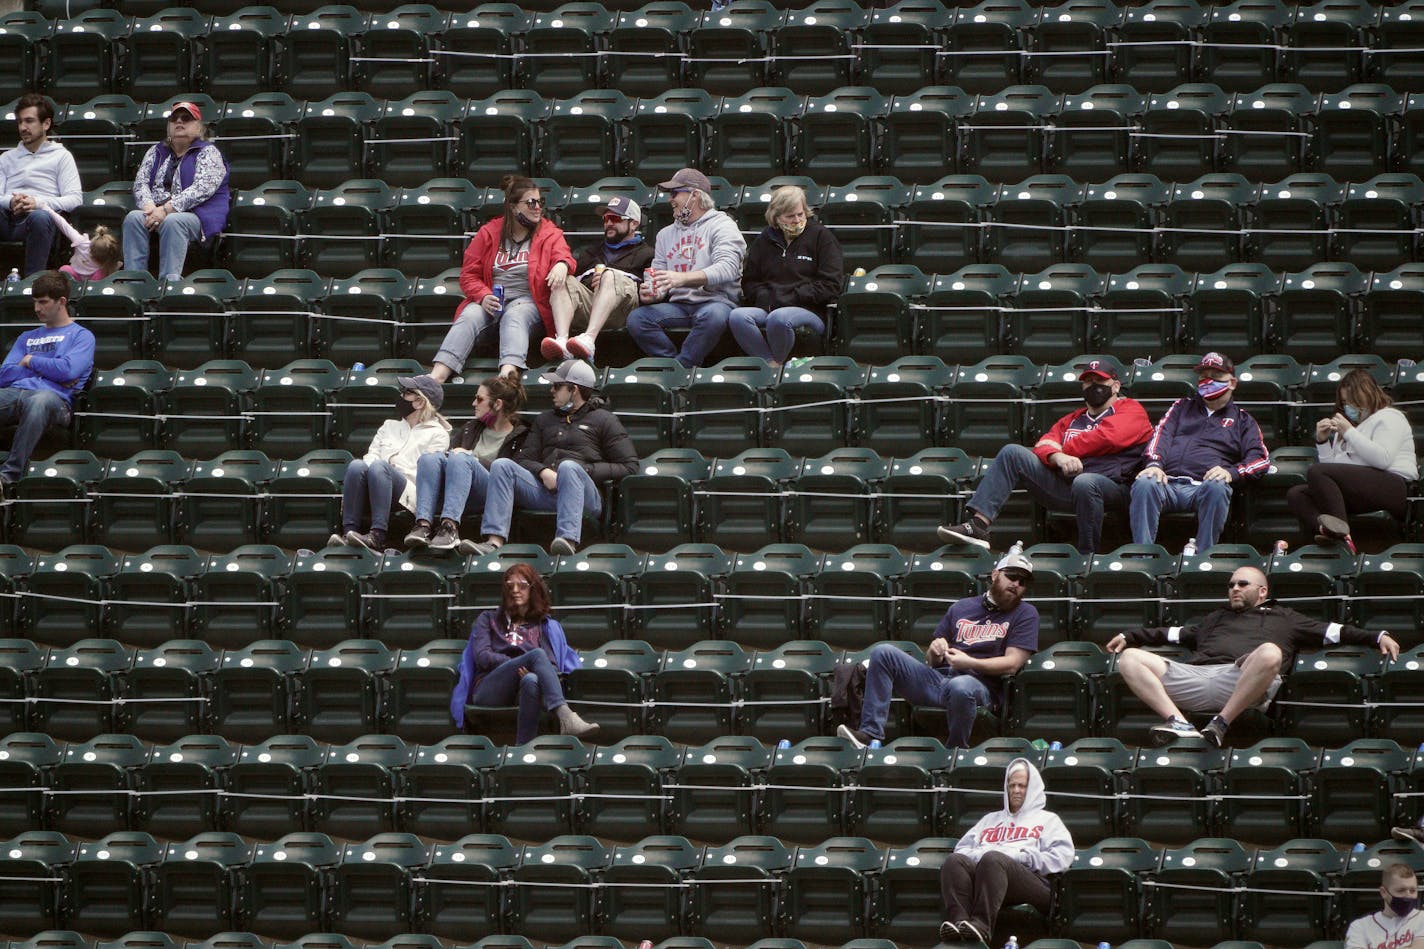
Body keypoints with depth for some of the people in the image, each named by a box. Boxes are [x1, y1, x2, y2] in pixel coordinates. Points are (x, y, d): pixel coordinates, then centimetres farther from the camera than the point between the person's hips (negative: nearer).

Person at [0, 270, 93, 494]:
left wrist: (31, 361, 11)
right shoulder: (28, 337, 35)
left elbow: (68, 370, -2)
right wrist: (49, 369, 9)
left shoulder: (81, 336, 18)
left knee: (40, 401, -44)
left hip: (56, 397, -5)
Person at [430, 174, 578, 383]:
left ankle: (509, 371, -63)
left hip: (527, 301, -1)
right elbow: (469, 275, 11)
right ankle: (437, 376, -48)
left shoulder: (550, 234, 12)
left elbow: (563, 254, -6)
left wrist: (562, 264, -33)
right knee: (469, 317, -30)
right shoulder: (488, 233, 13)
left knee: (514, 317, -36)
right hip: (490, 301, 1)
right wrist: (483, 296, -10)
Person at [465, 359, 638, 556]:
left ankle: (568, 539, -58)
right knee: (502, 465, -17)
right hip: (545, 490, 5)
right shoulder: (545, 420, 31)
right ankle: (494, 541, -36)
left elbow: (629, 467, 5)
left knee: (568, 467, -37)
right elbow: (525, 459, 19)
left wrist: (584, 471, -6)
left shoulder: (603, 420, 15)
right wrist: (543, 472, -5)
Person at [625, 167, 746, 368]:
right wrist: (651, 293, -8)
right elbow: (658, 280, 19)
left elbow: (727, 268, -15)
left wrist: (682, 279, -29)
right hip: (678, 305, 5)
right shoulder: (666, 234, 24)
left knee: (713, 315, -40)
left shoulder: (722, 225, 3)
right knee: (636, 318, -22)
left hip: (716, 301, -5)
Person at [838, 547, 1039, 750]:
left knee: (961, 686, -42)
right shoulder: (962, 607, 24)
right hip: (937, 678, 5)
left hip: (980, 683, -5)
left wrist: (969, 663, -16)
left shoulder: (1025, 614, 10)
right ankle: (870, 734, -23)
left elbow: (1012, 664, -3)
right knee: (883, 653, -13)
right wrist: (935, 653, -1)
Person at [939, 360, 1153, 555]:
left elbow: (1106, 438, -8)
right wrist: (1058, 457, -14)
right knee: (1012, 453, -5)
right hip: (1062, 482, 6)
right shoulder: (1071, 419, 28)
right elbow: (1043, 446, 12)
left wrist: (1062, 448, 3)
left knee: (1084, 483, -42)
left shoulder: (1131, 409, 11)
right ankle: (978, 524, -20)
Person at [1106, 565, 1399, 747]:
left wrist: (1377, 637, 15)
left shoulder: (1283, 618, 31)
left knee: (1270, 654, -38)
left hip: (1240, 682, -4)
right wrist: (1129, 636, 36)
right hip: (1196, 675, 4)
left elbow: (1332, 632, 25)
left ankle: (1221, 723, -30)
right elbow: (1176, 634, 41)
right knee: (1129, 658, -14)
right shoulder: (1217, 617, 42)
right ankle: (1179, 723, -33)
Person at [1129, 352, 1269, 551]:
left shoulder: (1241, 420, 25)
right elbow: (1161, 435, 15)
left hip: (1205, 485, -1)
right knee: (1144, 484, -34)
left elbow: (1261, 459, 11)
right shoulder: (1182, 407, 32)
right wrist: (1154, 464, -9)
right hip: (1167, 481, 2)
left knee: (1217, 488, -38)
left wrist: (1232, 472, -11)